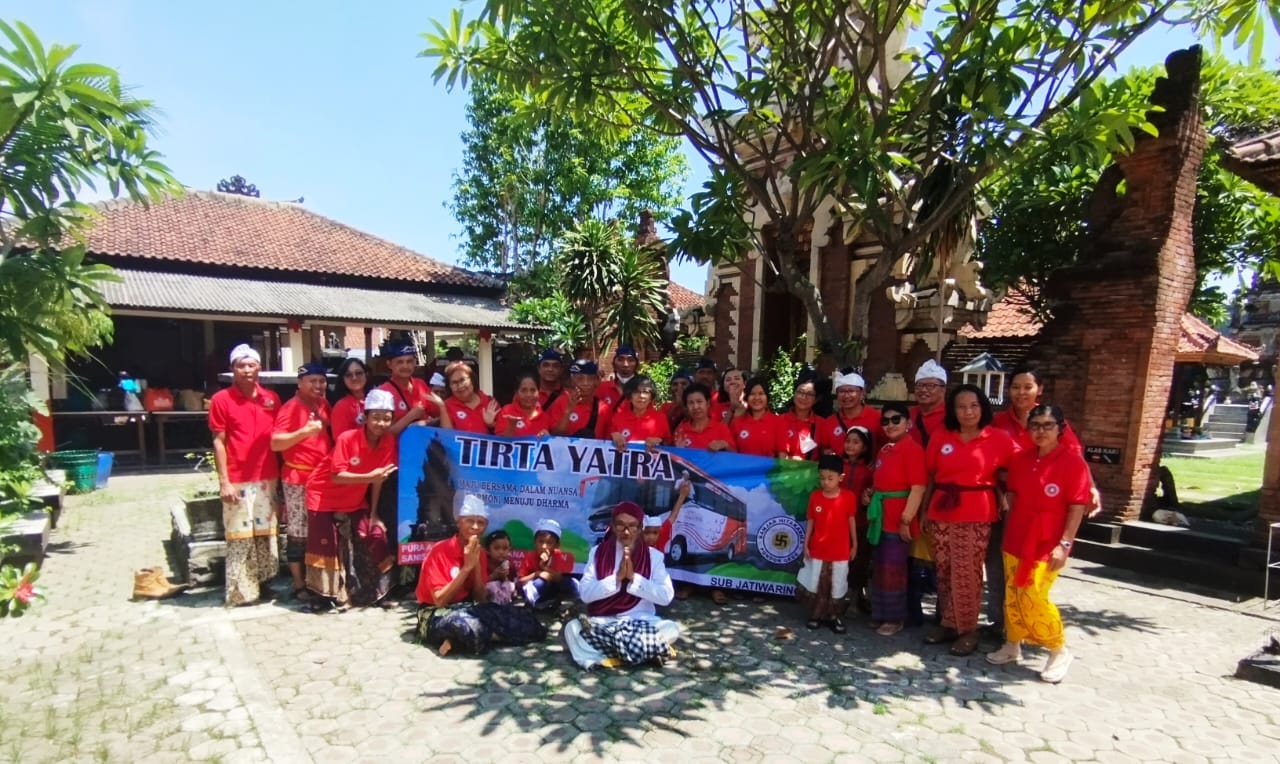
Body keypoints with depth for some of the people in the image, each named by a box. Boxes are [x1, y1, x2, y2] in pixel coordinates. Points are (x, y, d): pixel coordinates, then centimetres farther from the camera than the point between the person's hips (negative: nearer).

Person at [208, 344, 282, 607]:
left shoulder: (272, 398, 8)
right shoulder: (221, 399, -2)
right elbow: (219, 442, -4)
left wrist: (281, 476, 8)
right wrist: (224, 482, -9)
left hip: (267, 478, 4)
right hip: (238, 481, -4)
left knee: (267, 533, 10)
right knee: (239, 536, 1)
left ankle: (261, 582, 22)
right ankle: (240, 591, 9)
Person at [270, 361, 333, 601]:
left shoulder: (324, 405, 10)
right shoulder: (291, 407, -10)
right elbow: (275, 443, -16)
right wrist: (305, 431, -28)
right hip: (298, 479, -6)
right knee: (298, 534, 2)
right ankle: (299, 584, 12)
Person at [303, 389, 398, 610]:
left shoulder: (389, 442, -13)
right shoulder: (347, 439, -26)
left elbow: (378, 479, -7)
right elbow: (337, 476, -29)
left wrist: (373, 513, -5)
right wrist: (369, 476, -41)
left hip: (354, 501, 5)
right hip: (324, 496, -4)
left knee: (376, 535, -3)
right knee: (326, 544, -6)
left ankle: (372, 591, 11)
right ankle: (327, 596, 8)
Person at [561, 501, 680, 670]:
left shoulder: (653, 556, 1)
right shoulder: (598, 552, 2)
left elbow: (666, 596, -9)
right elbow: (585, 593, -7)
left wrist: (634, 577, -17)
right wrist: (617, 578, -18)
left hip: (642, 623, 0)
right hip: (603, 622, 0)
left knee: (672, 628, -28)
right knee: (573, 628, -27)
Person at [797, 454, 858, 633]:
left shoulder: (848, 497, -10)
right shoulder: (814, 497, -7)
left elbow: (852, 521, 0)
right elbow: (810, 522, 1)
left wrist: (854, 545, 6)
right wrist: (806, 544, 1)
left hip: (840, 552, -1)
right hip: (817, 550, 1)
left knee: (837, 586, 10)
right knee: (814, 584, 10)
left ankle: (834, 616, 27)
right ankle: (816, 615, 27)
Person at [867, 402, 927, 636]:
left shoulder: (912, 449, -14)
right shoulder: (884, 449, 11)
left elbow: (918, 488, -19)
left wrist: (906, 520, -20)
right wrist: (873, 510, 9)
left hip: (898, 518, -8)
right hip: (881, 516, 8)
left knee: (893, 569, 3)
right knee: (879, 567, 16)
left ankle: (895, 618, 17)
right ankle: (880, 614, 29)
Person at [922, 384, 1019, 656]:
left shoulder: (998, 438, -2)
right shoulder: (940, 438, 4)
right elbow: (930, 475, 8)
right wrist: (924, 510, 9)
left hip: (977, 515, -3)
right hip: (942, 513, 3)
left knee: (967, 573, -1)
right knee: (944, 571, 10)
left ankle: (968, 630, 13)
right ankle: (948, 623, 24)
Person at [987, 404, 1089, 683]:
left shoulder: (1073, 461, -11)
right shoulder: (1020, 459, 5)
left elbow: (1077, 507, -11)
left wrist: (1064, 544, -14)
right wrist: (1007, 532, 11)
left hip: (1048, 545, -5)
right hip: (1016, 539, 5)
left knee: (1033, 599, -6)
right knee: (1013, 596, 11)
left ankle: (1059, 651, 16)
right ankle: (1013, 645, 27)